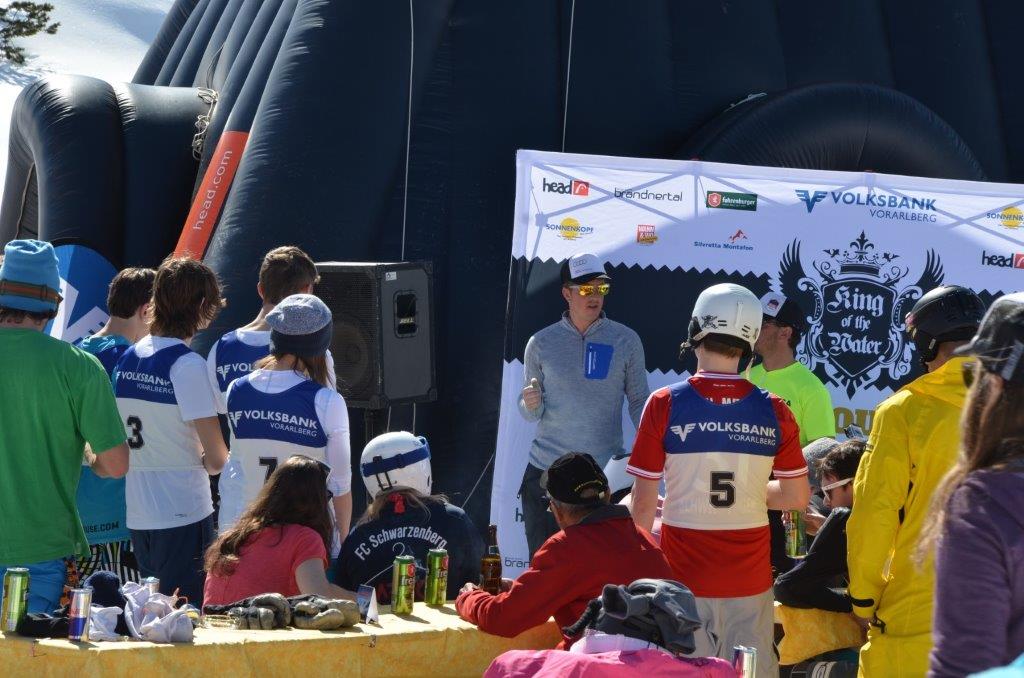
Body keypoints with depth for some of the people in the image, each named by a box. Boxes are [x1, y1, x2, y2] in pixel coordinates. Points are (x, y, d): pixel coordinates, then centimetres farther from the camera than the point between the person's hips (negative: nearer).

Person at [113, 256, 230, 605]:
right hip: (183, 515, -7)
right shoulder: (188, 365, -13)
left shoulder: (127, 359, 8)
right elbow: (217, 458, -15)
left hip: (137, 514, 7)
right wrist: (208, 461, 8)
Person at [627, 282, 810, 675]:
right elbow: (797, 496, 6)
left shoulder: (665, 404, -8)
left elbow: (643, 502, -5)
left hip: (684, 578, -1)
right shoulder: (773, 411, -2)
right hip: (750, 580, 1)